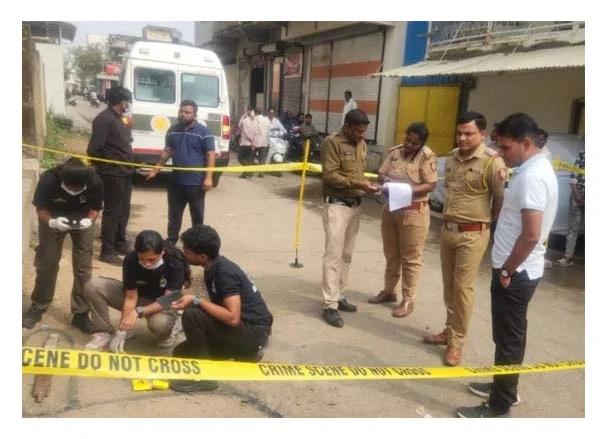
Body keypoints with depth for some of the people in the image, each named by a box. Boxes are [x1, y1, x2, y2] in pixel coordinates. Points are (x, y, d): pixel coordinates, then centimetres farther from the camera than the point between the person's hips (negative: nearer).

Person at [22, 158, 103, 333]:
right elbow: (40, 209, -18)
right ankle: (37, 307, 25)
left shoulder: (95, 182, -31)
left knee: (83, 266, -4)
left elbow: (95, 208, -14)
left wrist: (89, 220, -35)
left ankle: (81, 313, 7)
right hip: (53, 219, 0)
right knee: (46, 263, 5)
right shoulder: (48, 180, -33)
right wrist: (51, 222, -38)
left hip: (82, 220, 0)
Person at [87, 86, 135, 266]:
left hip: (124, 173, 9)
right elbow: (94, 150, -20)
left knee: (124, 210, 17)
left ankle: (120, 243, 30)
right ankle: (107, 251, 5)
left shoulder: (118, 119, 16)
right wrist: (106, 166, -7)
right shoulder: (104, 119, -16)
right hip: (112, 174, -9)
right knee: (112, 212, -4)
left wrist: (130, 164, 12)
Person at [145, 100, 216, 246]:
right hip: (176, 181, 5)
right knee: (174, 215, 15)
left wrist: (208, 177, -17)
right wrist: (156, 169, 12)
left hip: (196, 183, -4)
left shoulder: (204, 132, -7)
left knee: (197, 216, 8)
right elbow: (167, 151, 16)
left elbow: (210, 155, -9)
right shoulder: (172, 130, 8)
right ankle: (171, 241, 29)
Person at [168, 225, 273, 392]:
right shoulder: (214, 267, 3)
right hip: (242, 328, 9)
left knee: (192, 315, -25)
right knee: (181, 353, 11)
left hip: (254, 331, -9)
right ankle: (245, 352, 16)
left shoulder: (225, 273, -24)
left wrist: (196, 301, -27)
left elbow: (233, 318, -32)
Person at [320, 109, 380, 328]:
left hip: (355, 204, 8)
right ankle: (330, 305, 0)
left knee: (347, 255, 12)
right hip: (337, 205, -7)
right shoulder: (332, 142, -12)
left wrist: (367, 184, 0)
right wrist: (358, 184, -23)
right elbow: (330, 175, -17)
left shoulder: (361, 144, 12)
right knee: (333, 256, -5)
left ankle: (339, 296, 24)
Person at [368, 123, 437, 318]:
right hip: (390, 208, 6)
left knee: (410, 259, 3)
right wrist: (387, 180, -14)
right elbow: (381, 174, 9)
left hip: (413, 212, -6)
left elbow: (430, 185, -14)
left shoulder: (428, 157, -11)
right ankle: (388, 291, 32)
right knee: (391, 255, 17)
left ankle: (408, 301, 13)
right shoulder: (394, 152, 7)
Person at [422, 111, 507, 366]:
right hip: (447, 229, 7)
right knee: (449, 285, 15)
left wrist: (489, 225, -1)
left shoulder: (492, 162, -15)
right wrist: (447, 216, 11)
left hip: (472, 235, -7)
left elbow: (502, 199, -12)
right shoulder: (452, 158, 7)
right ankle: (449, 331, 30)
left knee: (463, 288, 0)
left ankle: (456, 343, 11)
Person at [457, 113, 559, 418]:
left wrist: (507, 270, -16)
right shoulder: (533, 170, 10)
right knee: (509, 335, 21)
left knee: (508, 338, 1)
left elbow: (531, 235, -28)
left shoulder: (532, 177, -23)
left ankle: (499, 408, 14)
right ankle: (505, 388, 38)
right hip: (519, 270, 10)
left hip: (516, 273, -10)